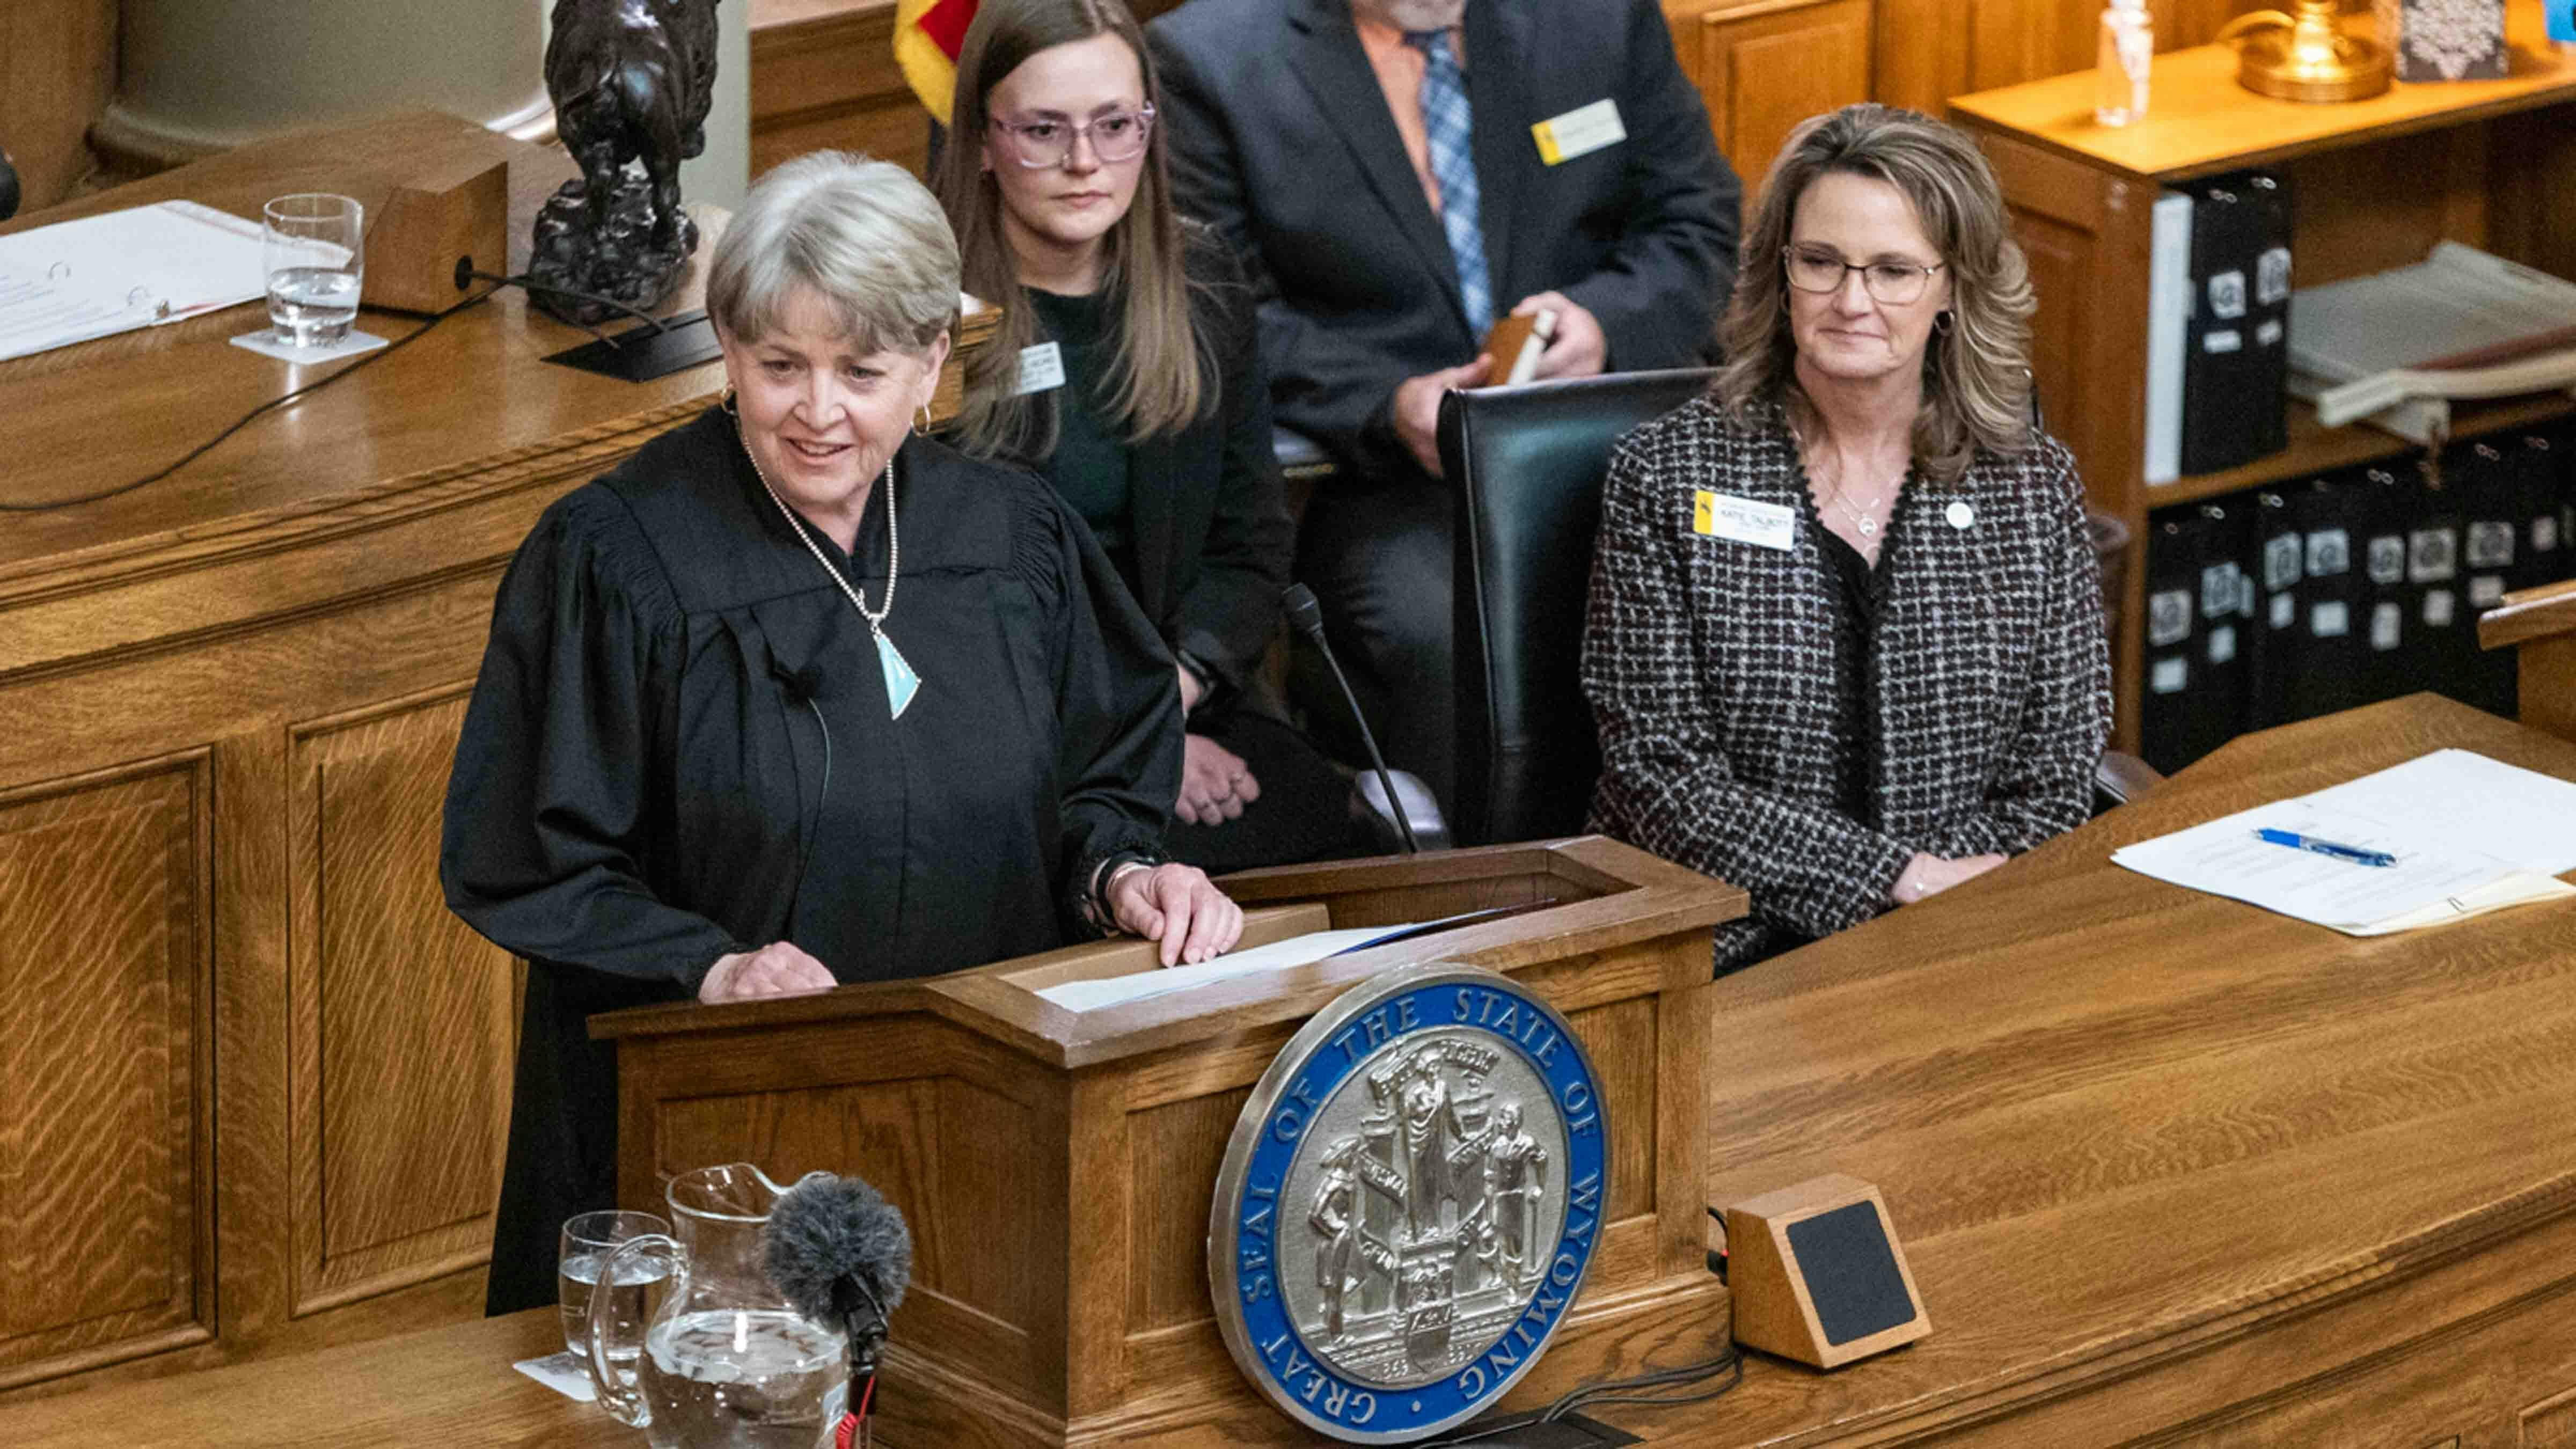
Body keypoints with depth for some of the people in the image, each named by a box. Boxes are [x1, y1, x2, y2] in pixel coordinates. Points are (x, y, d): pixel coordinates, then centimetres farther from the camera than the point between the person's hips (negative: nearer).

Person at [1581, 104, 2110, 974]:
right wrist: (1906, 877, -13)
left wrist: (1940, 907, -12)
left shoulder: (2034, 487, 9)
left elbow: (2051, 787, 8)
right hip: (1727, 959, -3)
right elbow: (1663, 779, -4)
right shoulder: (1668, 477, 2)